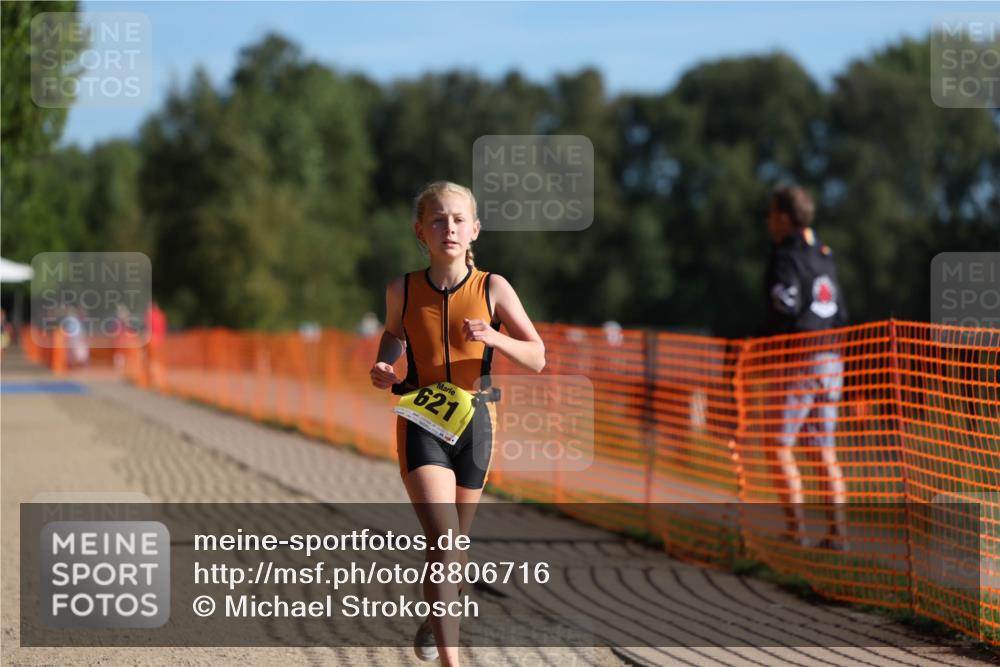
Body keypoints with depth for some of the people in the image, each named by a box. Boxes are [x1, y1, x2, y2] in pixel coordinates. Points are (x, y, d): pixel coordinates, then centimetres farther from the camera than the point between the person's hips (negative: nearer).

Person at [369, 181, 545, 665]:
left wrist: (493, 338, -22)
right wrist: (383, 369, 0)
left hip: (474, 421, 2)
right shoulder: (403, 290, -2)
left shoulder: (493, 289, -5)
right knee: (443, 539, -18)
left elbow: (537, 358, -4)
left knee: (455, 542, 17)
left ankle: (431, 618, 48)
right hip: (420, 422, -2)